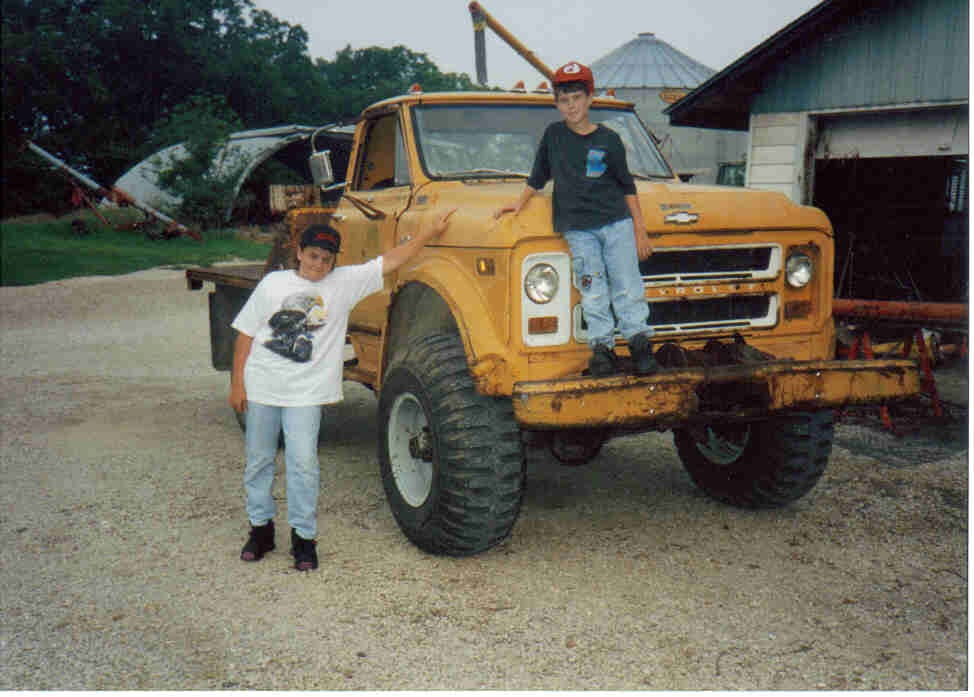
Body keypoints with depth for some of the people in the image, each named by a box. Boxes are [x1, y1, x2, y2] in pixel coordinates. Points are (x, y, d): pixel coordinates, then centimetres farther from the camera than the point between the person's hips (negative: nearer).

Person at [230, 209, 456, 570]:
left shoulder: (345, 283, 1)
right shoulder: (274, 283, 3)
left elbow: (389, 261, -1)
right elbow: (246, 334, 5)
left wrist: (431, 232, -4)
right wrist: (237, 382, 2)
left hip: (305, 392, -1)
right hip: (261, 387, 2)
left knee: (303, 462, -6)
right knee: (258, 459, 10)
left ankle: (303, 536, 6)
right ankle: (260, 527, 26)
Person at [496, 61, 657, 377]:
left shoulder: (608, 140, 6)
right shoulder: (553, 135, 11)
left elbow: (627, 186, 9)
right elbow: (539, 176, 24)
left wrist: (640, 230, 5)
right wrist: (520, 202, 14)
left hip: (616, 222, 0)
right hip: (577, 228, 0)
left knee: (627, 284, -6)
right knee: (593, 289, -9)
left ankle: (640, 340, -4)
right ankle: (601, 346, -8)